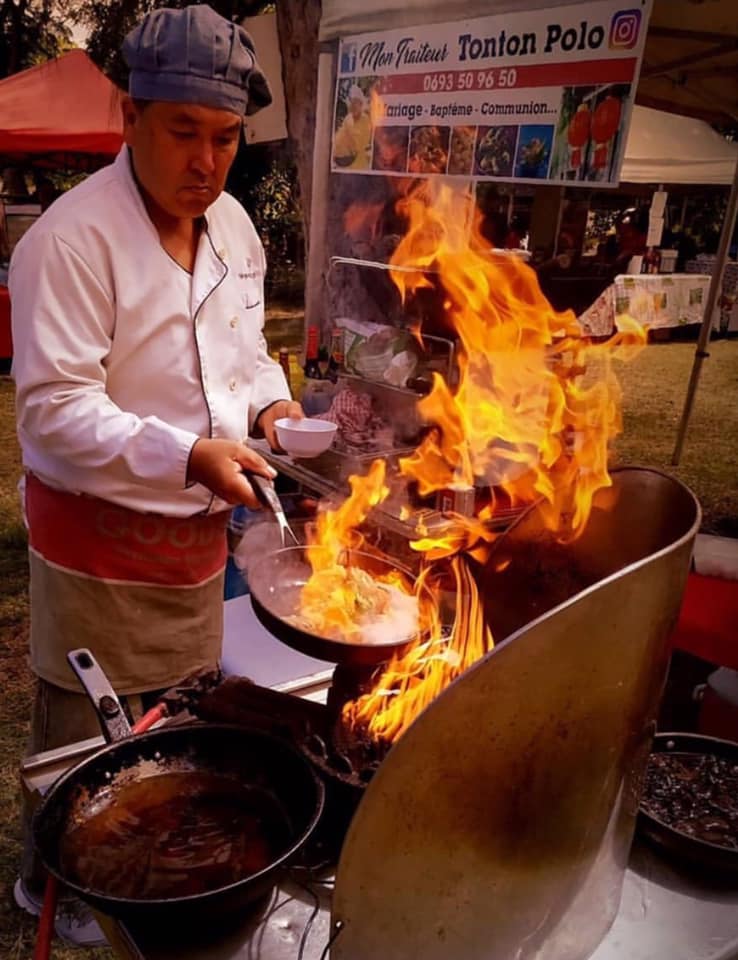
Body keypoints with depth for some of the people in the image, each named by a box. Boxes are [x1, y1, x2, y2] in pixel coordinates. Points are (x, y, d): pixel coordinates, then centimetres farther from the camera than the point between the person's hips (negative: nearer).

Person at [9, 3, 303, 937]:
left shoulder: (233, 225, 3)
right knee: (89, 740, 12)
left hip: (198, 528, 7)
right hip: (98, 541, -6)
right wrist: (189, 456, -33)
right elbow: (53, 409, -23)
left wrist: (268, 402, -5)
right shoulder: (73, 238, -20)